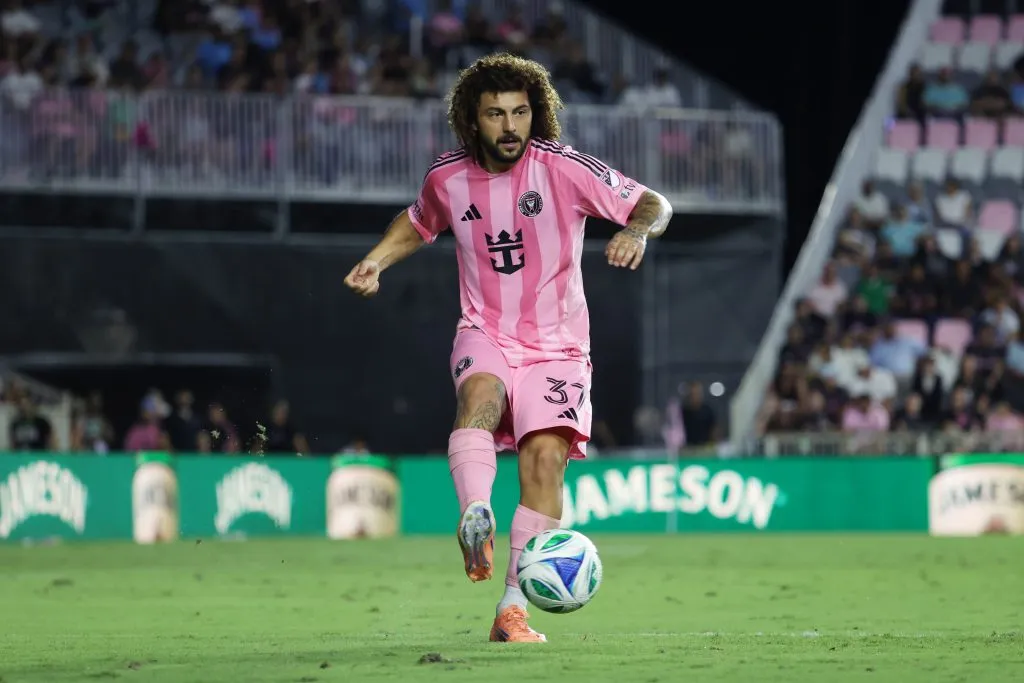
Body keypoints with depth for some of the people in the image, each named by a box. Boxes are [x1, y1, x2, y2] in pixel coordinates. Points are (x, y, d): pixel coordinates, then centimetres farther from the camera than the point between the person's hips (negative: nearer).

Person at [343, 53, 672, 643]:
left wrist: (638, 230, -33)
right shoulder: (448, 178, 0)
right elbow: (419, 223, 24)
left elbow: (655, 205, -11)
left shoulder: (563, 167, -11)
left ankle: (514, 609, -13)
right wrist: (376, 261, 7)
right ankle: (476, 519, -60)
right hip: (484, 334, 1)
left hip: (556, 344, -1)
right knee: (481, 392, -34)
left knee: (546, 453, -18)